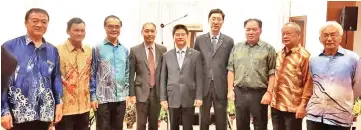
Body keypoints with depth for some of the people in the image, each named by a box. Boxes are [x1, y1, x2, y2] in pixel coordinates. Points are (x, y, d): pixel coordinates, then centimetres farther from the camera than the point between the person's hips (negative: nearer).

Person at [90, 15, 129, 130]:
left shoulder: (124, 50, 9)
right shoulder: (97, 48, -4)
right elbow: (92, 74, -4)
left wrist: (127, 93, 9)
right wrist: (93, 96, -8)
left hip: (120, 98, 4)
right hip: (103, 98, -4)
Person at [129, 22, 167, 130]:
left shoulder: (162, 49, 4)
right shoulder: (135, 50, -1)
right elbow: (131, 74, -1)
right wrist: (132, 94, -5)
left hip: (157, 92, 2)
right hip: (141, 92, -2)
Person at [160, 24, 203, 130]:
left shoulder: (196, 54, 2)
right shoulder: (167, 55, 7)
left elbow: (199, 77, -1)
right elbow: (163, 78, 5)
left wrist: (199, 97, -6)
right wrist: (163, 98, 0)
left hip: (189, 98, -1)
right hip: (172, 98, 2)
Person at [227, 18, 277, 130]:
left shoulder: (268, 49, -1)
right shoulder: (236, 48, 10)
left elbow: (272, 73, -5)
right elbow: (231, 70, 9)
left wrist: (269, 92, -12)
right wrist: (230, 89, 2)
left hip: (259, 93, -3)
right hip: (239, 92, 3)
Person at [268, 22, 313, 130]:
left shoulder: (304, 56, -12)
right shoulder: (280, 54, 11)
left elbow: (308, 83, -14)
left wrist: (303, 105, -17)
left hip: (293, 107, -7)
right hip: (276, 105, 7)